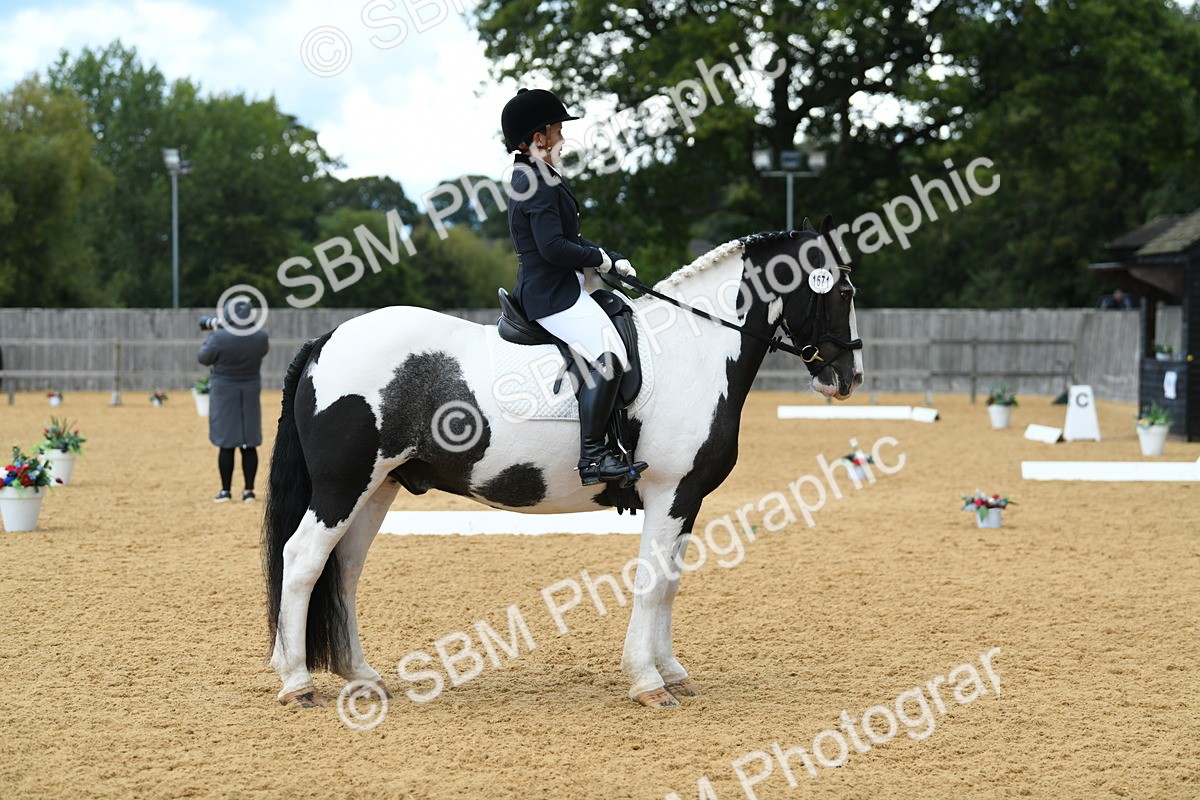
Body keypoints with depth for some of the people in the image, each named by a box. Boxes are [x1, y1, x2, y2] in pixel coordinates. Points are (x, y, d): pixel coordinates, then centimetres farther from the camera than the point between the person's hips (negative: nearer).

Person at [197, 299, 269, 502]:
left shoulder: (220, 338, -19)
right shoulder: (261, 337, -8)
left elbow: (203, 358, -3)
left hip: (224, 394, -3)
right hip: (251, 393, 3)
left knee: (226, 444, 3)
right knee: (249, 444, 8)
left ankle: (225, 491, 5)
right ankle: (249, 491, 8)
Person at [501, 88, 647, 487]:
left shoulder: (534, 179, 17)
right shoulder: (539, 183, -16)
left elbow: (569, 238, 22)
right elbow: (554, 247, -24)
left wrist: (612, 259, 11)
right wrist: (602, 258, -10)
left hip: (550, 290, 12)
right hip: (552, 294, -12)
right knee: (608, 358, -23)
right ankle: (592, 457, -27)